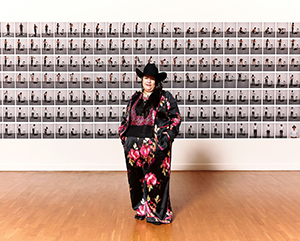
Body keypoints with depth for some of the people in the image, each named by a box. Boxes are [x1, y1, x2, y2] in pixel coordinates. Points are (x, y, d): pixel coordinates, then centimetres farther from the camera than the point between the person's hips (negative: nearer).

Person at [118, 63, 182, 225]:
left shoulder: (165, 97, 2)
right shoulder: (135, 98, 15)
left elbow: (175, 118, 0)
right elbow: (126, 118, 21)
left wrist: (166, 138, -9)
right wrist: (124, 134, 8)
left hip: (155, 145, -4)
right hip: (134, 144, 5)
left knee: (155, 179, -1)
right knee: (136, 177, 10)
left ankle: (157, 213, 14)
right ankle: (141, 209, 28)